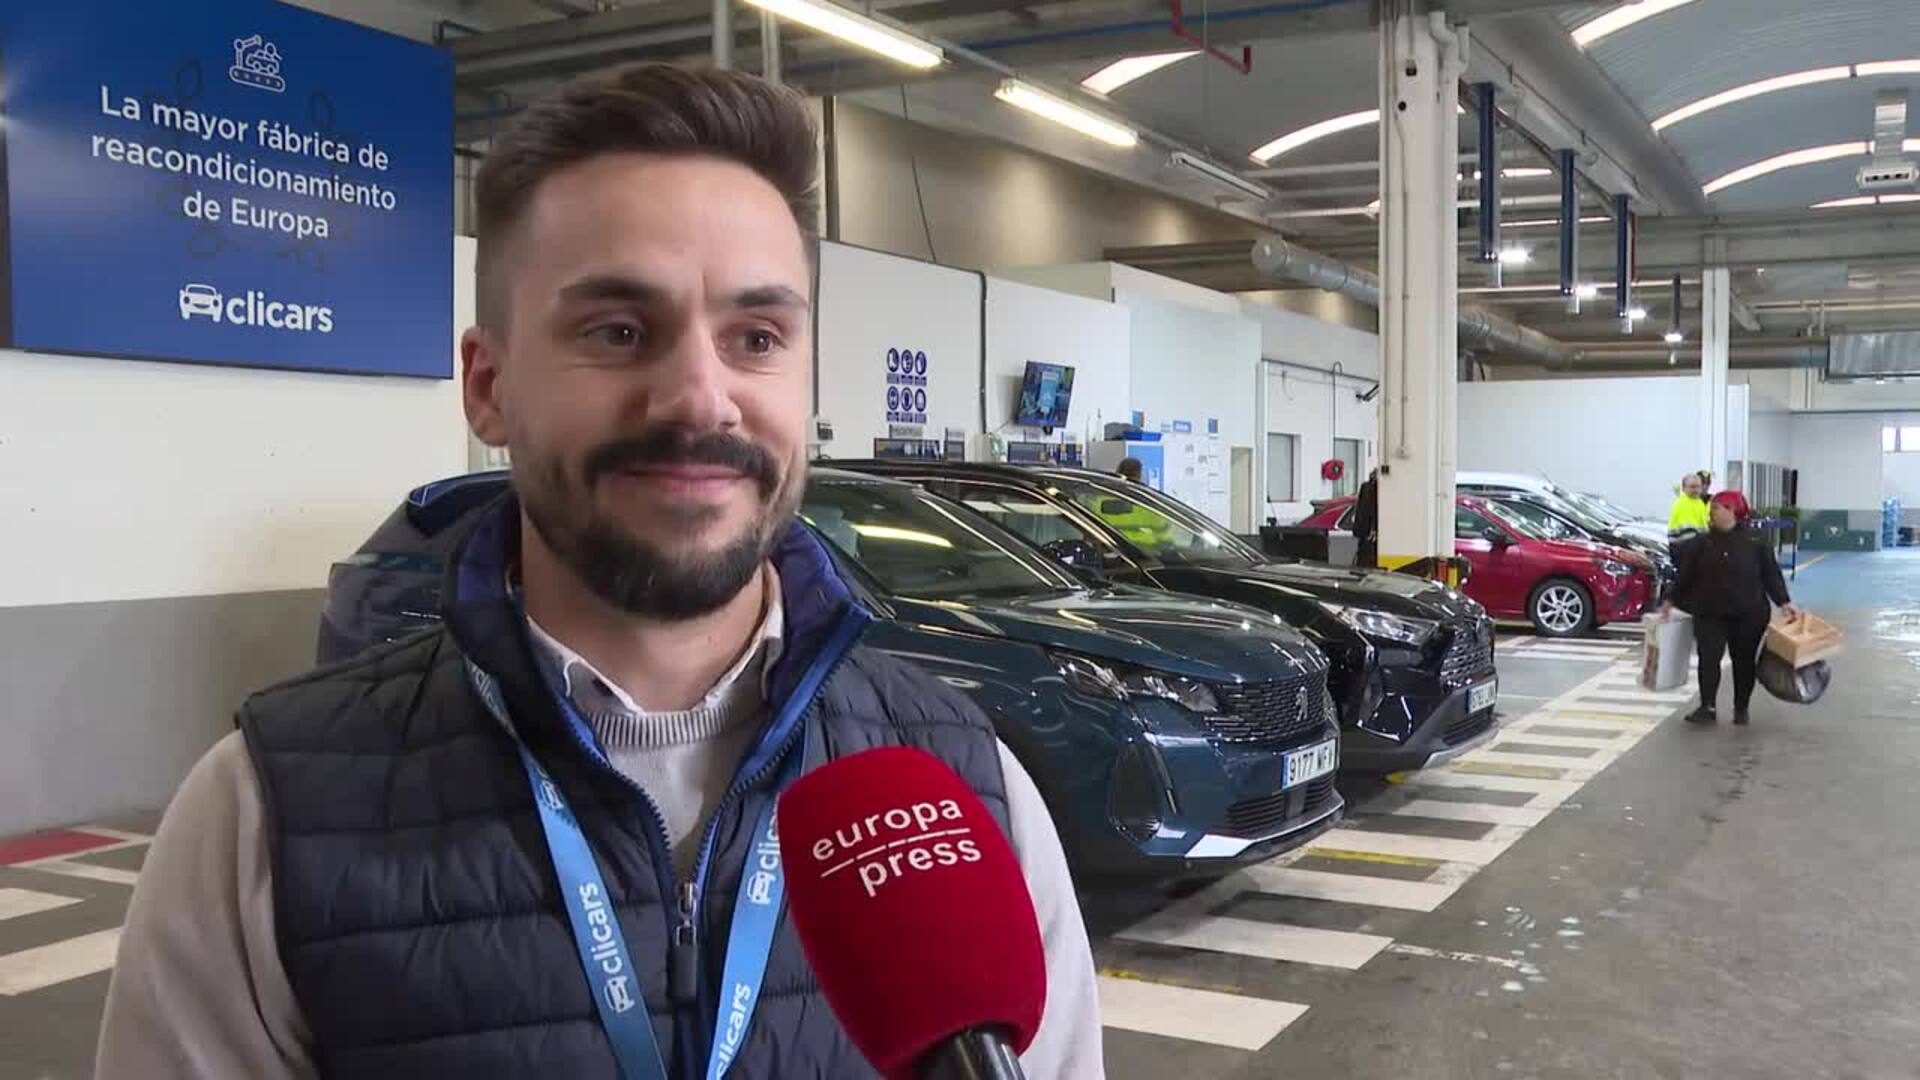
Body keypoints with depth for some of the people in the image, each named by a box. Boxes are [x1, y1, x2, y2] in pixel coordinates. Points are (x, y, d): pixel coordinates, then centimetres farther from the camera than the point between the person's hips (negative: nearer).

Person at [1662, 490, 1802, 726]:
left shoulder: (1756, 542, -3)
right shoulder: (1702, 543, 4)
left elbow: (1771, 574, -1)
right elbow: (1686, 576, 9)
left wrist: (1784, 602, -8)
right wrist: (1672, 601, 11)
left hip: (1748, 615, -1)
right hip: (1710, 613, 1)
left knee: (1744, 661, 8)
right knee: (1708, 659, -9)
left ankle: (1741, 709, 20)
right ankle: (1707, 707, -4)